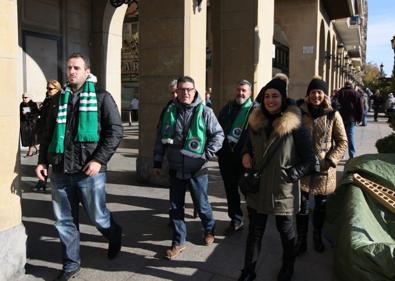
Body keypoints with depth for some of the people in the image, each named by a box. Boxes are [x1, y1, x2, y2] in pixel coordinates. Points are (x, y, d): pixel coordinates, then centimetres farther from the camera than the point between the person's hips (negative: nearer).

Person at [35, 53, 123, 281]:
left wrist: (99, 160, -17)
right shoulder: (59, 99, 12)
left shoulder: (101, 97, -2)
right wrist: (43, 160, 7)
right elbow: (49, 132, 18)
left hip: (89, 171, -4)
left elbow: (116, 131, -8)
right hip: (61, 170, 5)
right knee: (65, 221, 10)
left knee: (98, 216, 9)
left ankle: (115, 237, 40)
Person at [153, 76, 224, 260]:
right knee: (175, 207, 9)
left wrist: (208, 153, -12)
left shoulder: (204, 112, -7)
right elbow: (160, 138, 9)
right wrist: (157, 162, 8)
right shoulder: (169, 111, 2)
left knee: (201, 205, 10)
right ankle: (178, 242, 24)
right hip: (175, 169, 3)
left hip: (197, 169, -3)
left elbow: (218, 134, -1)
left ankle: (209, 229, 40)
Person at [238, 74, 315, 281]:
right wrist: (245, 155, -3)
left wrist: (290, 175, -18)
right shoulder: (255, 123, 1)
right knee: (254, 231, 13)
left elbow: (309, 161, -9)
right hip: (257, 188, 4)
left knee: (285, 230, 18)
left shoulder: (295, 126, -13)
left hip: (283, 191, -3)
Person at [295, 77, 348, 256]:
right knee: (302, 205, 4)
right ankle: (301, 240, 20)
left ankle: (317, 237, 36)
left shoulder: (333, 115, -4)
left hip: (324, 169, 0)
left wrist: (331, 160, -11)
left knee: (321, 205, 15)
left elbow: (342, 142, 0)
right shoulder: (300, 113, -2)